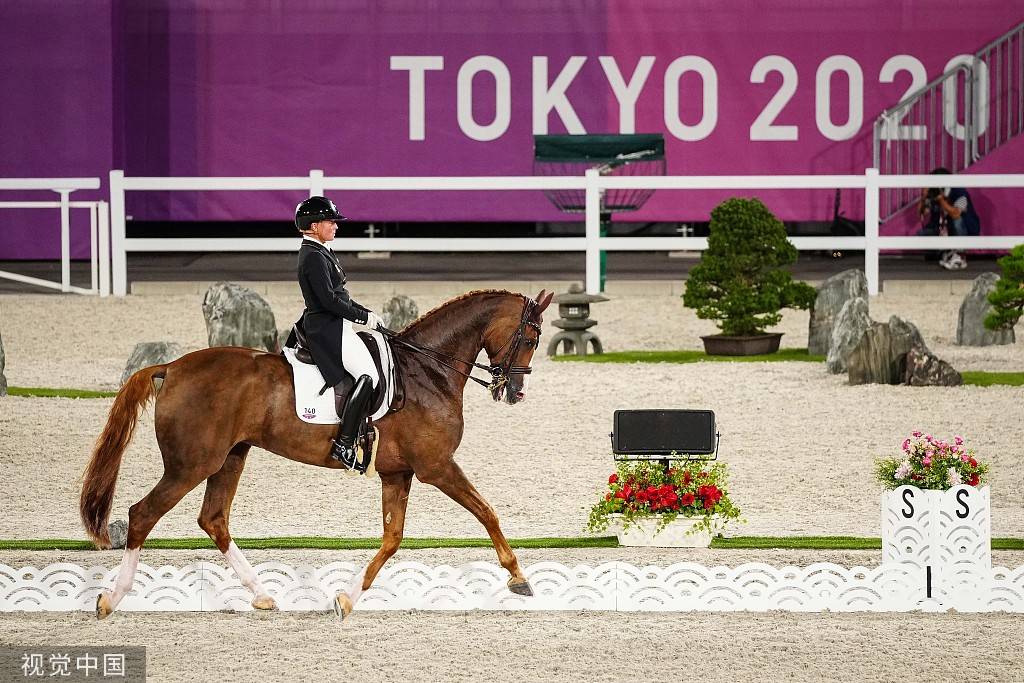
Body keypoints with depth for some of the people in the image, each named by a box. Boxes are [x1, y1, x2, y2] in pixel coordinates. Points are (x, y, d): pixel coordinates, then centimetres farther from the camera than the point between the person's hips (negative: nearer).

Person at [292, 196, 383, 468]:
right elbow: (328, 299, -22)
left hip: (334, 327, 11)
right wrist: (364, 317, -14)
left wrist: (367, 313, 14)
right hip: (328, 330, -11)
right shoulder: (313, 256, -16)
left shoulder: (319, 252, 17)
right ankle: (344, 444, -24)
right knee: (368, 376, -21)